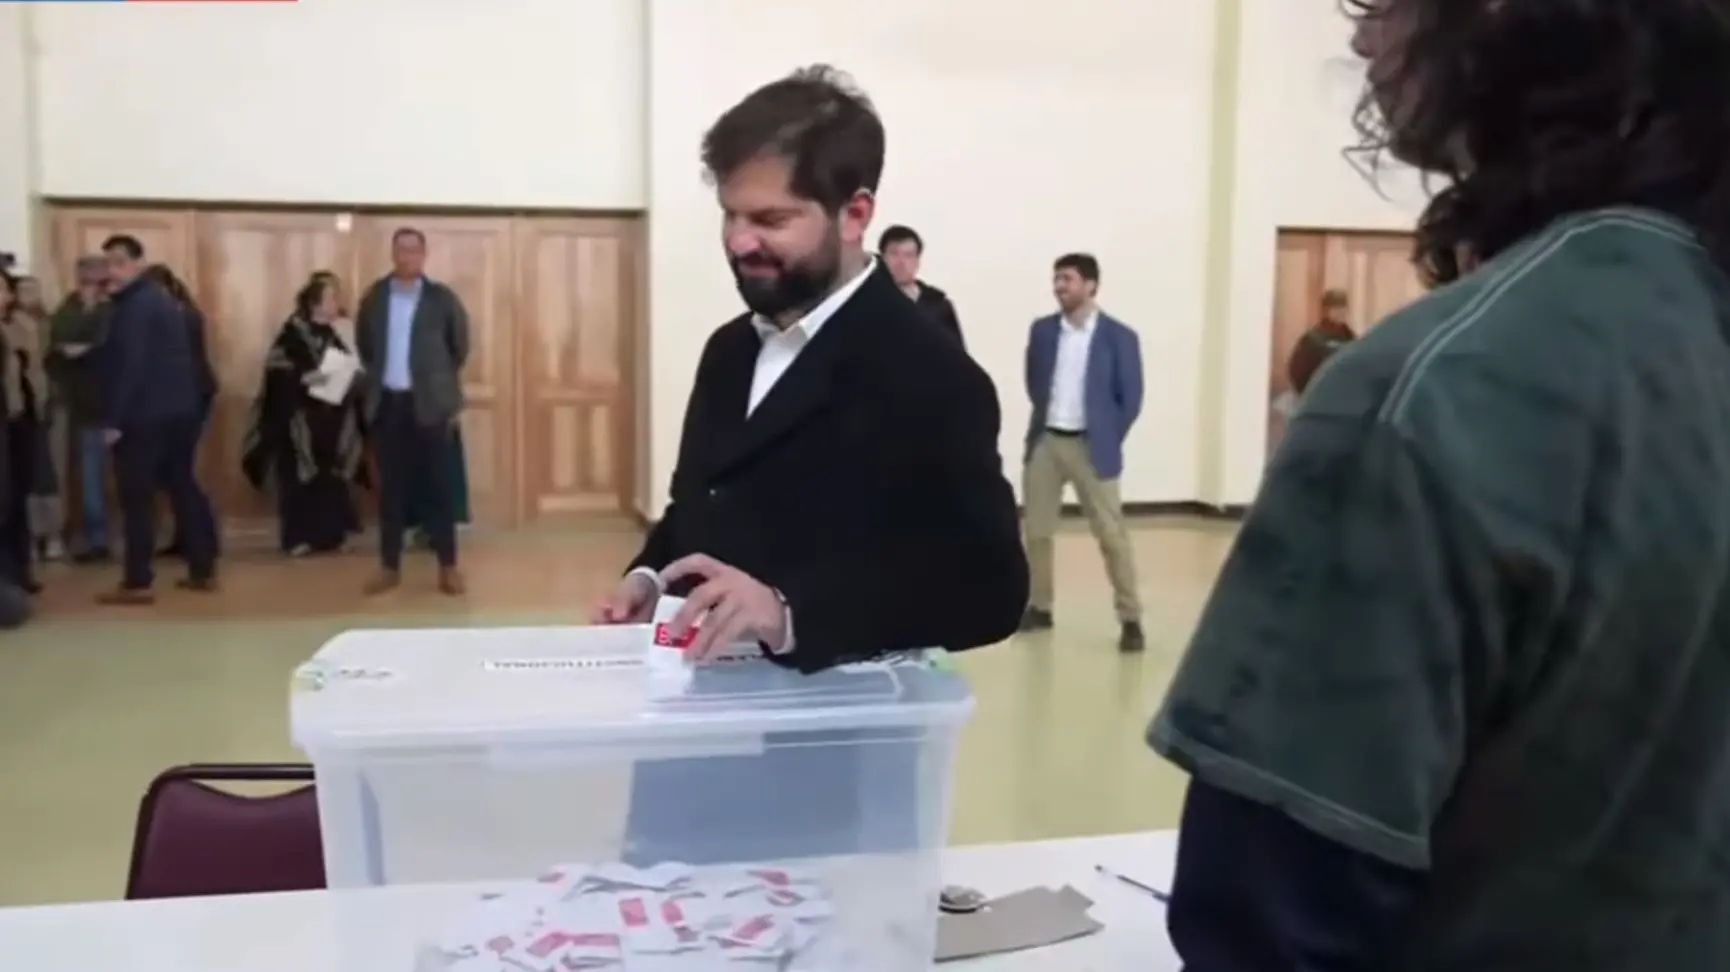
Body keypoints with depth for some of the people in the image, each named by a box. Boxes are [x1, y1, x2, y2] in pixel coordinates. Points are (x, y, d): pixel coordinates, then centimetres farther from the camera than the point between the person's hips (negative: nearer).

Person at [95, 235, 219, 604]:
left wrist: (114, 419, -19)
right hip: (181, 409, 9)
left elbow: (131, 366, -20)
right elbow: (189, 357, 19)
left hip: (145, 414, -9)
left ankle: (137, 583, -3)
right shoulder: (166, 300, 17)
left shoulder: (134, 306, -13)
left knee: (137, 497, -5)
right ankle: (203, 570, 16)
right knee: (183, 486, 13)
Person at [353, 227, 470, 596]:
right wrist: (376, 376, 13)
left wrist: (441, 382, 8)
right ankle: (390, 567, 14)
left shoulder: (442, 298, -2)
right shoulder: (374, 297, 6)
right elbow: (363, 344, 19)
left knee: (438, 485, 1)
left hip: (429, 403, -2)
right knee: (391, 487, 7)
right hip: (387, 403, 3)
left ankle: (448, 567, 8)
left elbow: (460, 347, 6)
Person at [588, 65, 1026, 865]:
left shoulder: (929, 379, -16)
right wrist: (648, 578, -2)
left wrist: (789, 614, -33)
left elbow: (988, 587, -22)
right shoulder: (732, 350, 8)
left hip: (826, 779, -7)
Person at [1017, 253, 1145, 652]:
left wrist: (1108, 440, -3)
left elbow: (1131, 399, -3)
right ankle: (1040, 607, 23)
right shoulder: (1042, 330, 4)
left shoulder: (1119, 337, -6)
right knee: (1037, 530, 9)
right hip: (1045, 441, 4)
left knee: (1112, 534, -2)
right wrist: (1044, 419, 11)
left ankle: (1130, 619, 5)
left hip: (1091, 446, -4)